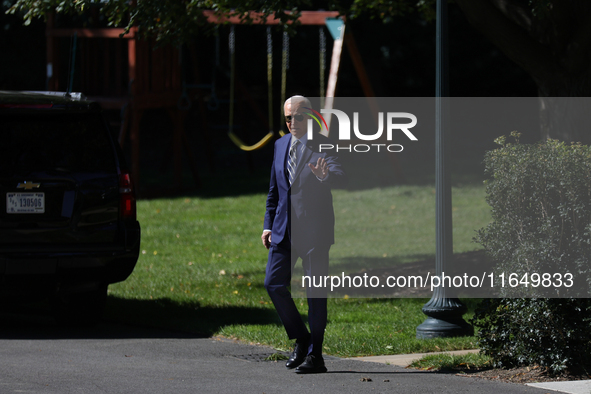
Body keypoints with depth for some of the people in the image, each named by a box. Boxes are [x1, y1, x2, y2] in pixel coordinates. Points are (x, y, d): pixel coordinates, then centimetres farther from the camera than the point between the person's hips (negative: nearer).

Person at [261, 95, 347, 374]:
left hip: (314, 230, -6)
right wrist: (268, 224, 15)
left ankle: (315, 355, 3)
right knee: (274, 283, -1)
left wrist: (324, 175, -45)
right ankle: (300, 338, 17)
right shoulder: (281, 145, 12)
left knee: (315, 292, -2)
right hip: (283, 229, 6)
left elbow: (340, 178, -23)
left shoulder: (323, 146, -7)